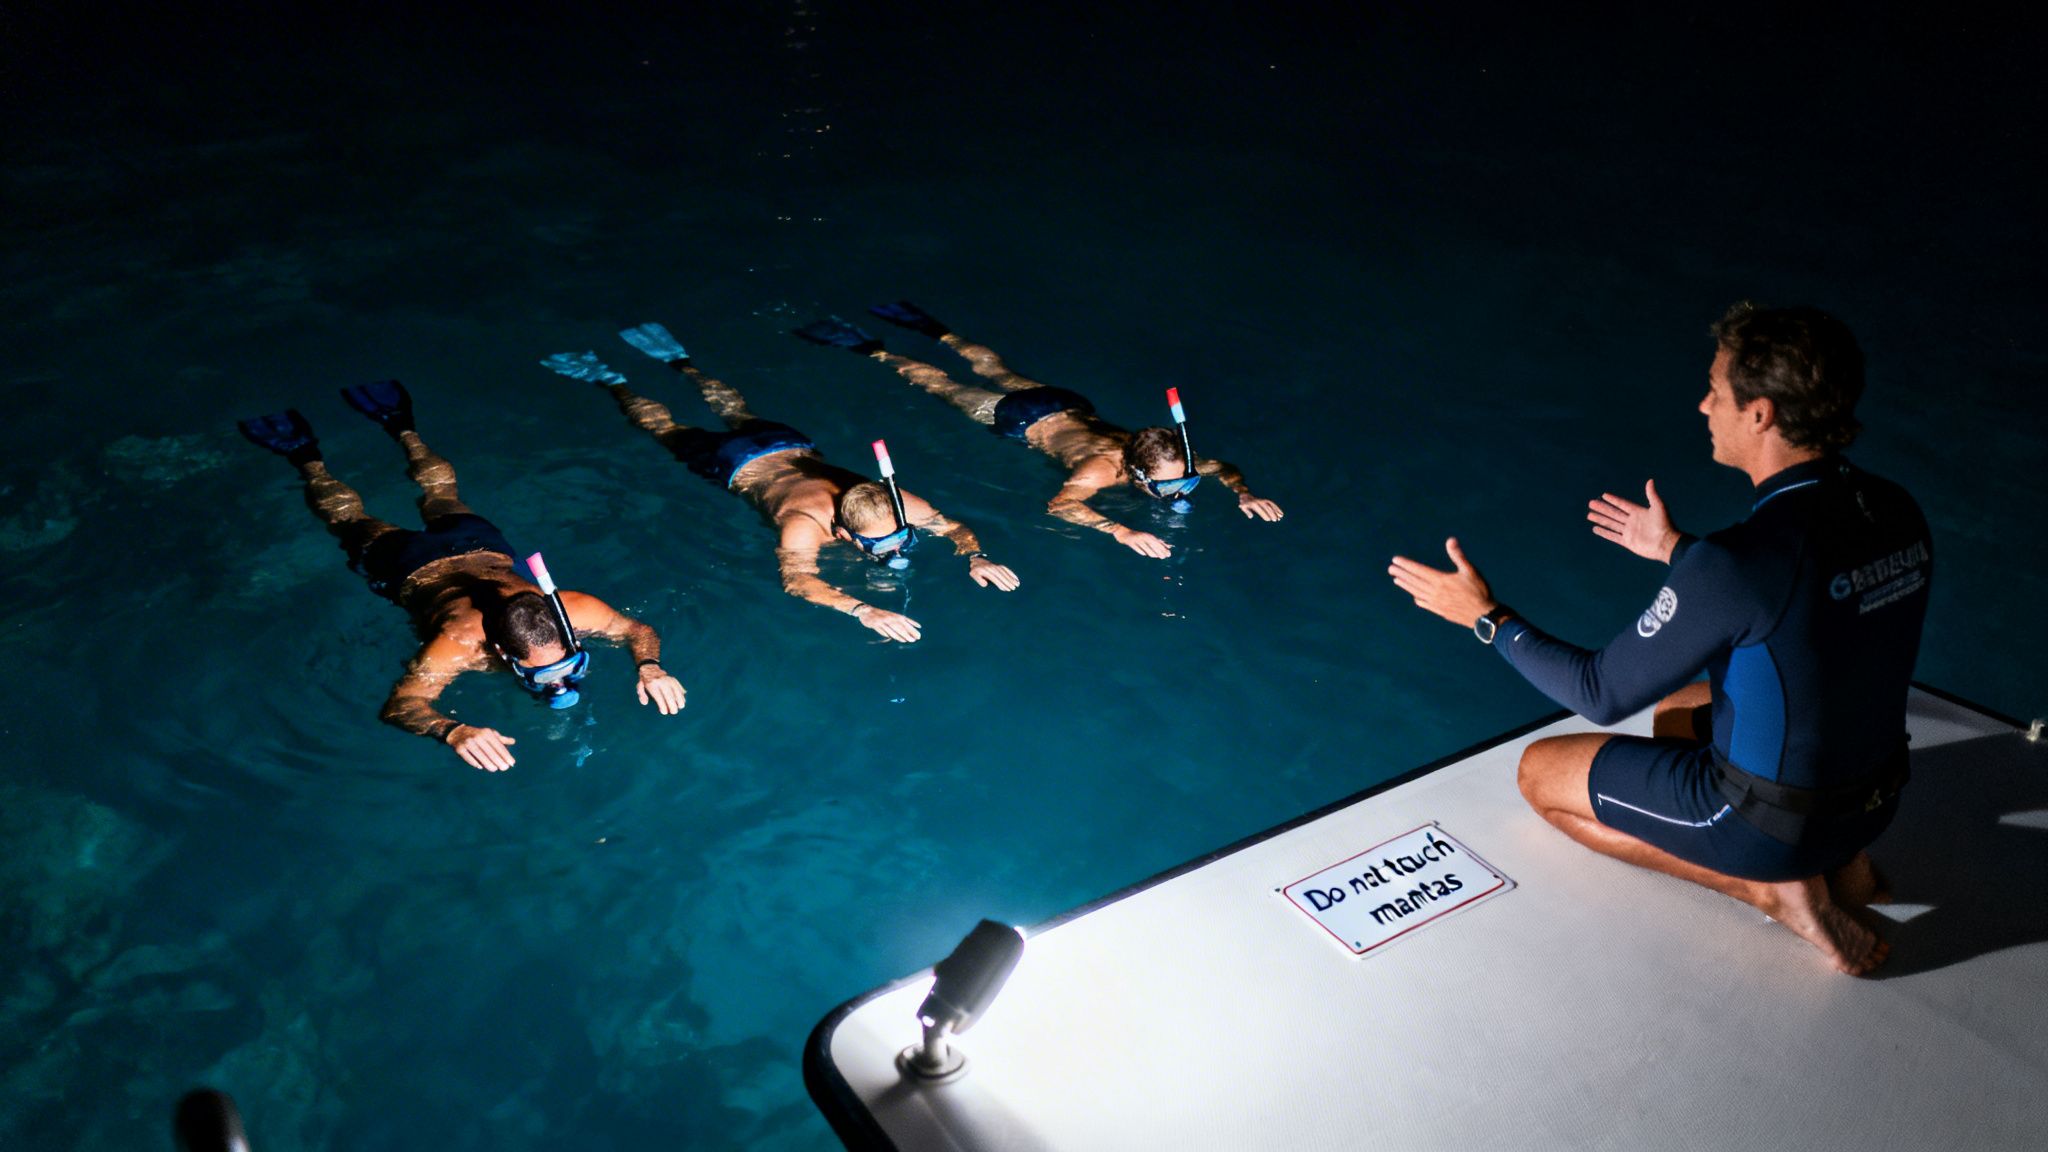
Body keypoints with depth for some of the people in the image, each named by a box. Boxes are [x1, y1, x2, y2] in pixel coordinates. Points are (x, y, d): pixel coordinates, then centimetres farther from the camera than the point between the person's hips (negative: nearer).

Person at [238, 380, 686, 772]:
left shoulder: (572, 611, -41)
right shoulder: (460, 644, -49)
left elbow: (640, 630, -27)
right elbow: (400, 705, -52)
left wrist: (650, 668, -48)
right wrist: (455, 732, -71)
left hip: (482, 546, 3)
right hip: (413, 568, -3)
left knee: (441, 495, 37)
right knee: (351, 519, 30)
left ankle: (403, 427, 60)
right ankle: (308, 458, 54)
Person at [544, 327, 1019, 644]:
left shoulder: (894, 505, -34)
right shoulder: (805, 524, -48)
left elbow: (954, 527, -23)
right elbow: (795, 579, -62)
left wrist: (975, 558, -43)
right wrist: (862, 610, -73)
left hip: (793, 446, 5)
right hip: (741, 466, -5)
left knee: (738, 415, 34)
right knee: (670, 430, 22)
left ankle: (676, 358, 57)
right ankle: (608, 379, 44)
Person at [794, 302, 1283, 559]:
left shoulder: (1173, 460, -28)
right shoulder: (1100, 468, -45)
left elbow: (1224, 467, -12)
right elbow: (1059, 505, -60)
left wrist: (1242, 493, -33)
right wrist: (1120, 532, -71)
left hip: (1071, 406, 6)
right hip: (1027, 420, -6)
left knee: (997, 372, 32)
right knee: (945, 385, 17)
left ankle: (936, 330, 56)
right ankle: (872, 349, 37)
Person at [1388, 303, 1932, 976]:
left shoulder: (1734, 565, -31)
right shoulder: (1897, 514, -7)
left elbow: (1602, 696, -19)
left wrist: (1486, 617, -9)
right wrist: (1676, 550, 21)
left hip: (1766, 817, -8)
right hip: (1876, 797, 8)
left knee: (1541, 771, 10)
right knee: (1675, 713, 33)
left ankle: (1767, 886, 0)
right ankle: (1835, 860, 13)